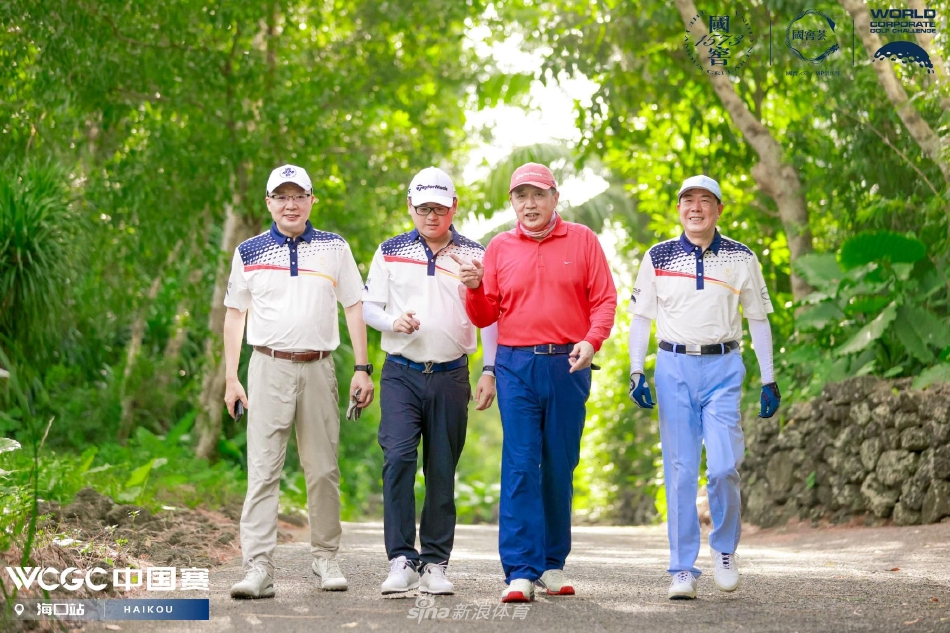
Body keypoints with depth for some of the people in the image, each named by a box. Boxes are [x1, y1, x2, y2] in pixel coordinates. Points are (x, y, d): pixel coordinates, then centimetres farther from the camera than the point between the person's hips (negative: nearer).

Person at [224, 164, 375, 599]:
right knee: (262, 470, -8)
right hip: (269, 369, -1)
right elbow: (235, 315, 11)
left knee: (323, 470, 5)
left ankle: (325, 558, 18)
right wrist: (231, 378, 5)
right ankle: (258, 568, -11)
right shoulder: (249, 253, 8)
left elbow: (354, 308, 10)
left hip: (318, 369, 1)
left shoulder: (334, 248, 8)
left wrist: (362, 369, 2)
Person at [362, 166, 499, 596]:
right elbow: (368, 306, 11)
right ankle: (401, 560, -12)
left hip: (450, 376, 0)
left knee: (442, 471, 3)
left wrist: (490, 371, 1)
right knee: (398, 459, -15)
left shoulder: (474, 255, 7)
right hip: (401, 373, 0)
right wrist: (393, 322, -11)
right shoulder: (390, 252, 9)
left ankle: (435, 564, 10)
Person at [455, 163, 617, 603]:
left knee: (560, 466, 5)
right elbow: (485, 316, 11)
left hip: (568, 365, 0)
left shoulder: (582, 240, 8)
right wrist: (475, 287, -9)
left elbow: (604, 299, 3)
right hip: (516, 366, 0)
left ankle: (553, 564, 16)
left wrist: (592, 340, -13)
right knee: (520, 465, -7)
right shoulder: (499, 248, 11)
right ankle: (520, 571, -9)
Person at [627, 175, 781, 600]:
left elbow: (758, 319, 12)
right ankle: (683, 569, 4)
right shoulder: (657, 258, 7)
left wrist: (768, 380, 9)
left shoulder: (741, 258, 7)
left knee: (724, 466, -12)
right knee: (679, 472, -2)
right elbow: (641, 317, 10)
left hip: (722, 367, 0)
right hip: (673, 366, 1)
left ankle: (724, 549, 12)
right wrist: (636, 371, -1)